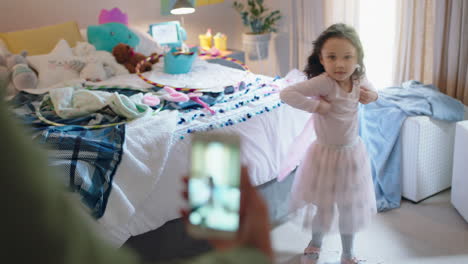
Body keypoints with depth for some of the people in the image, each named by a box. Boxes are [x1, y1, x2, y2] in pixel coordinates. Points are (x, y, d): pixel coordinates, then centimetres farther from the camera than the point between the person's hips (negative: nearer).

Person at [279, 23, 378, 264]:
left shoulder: (358, 78, -10)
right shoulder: (323, 82, -28)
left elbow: (368, 88, 14)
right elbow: (286, 93, -34)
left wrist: (372, 95, -8)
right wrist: (315, 105, -33)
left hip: (352, 153, 4)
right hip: (325, 154, -4)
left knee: (350, 207, 17)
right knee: (321, 202, 16)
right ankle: (315, 243, 46)